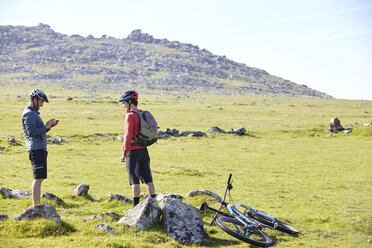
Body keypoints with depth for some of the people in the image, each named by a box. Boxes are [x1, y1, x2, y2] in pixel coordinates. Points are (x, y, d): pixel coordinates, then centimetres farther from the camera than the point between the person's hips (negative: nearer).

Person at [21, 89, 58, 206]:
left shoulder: (33, 113, 22)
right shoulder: (29, 114, -11)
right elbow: (31, 132, -21)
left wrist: (50, 126, 9)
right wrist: (46, 126, -13)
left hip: (40, 149, 11)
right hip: (36, 149, -11)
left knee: (38, 178, 11)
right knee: (38, 178, -12)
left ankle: (36, 204, 15)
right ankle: (36, 205, -12)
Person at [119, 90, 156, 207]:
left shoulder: (130, 116, -13)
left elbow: (128, 136, -18)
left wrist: (124, 154, -14)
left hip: (133, 151, -7)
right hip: (144, 150, 7)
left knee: (134, 180, -3)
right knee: (148, 178, 10)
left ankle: (136, 206, -2)